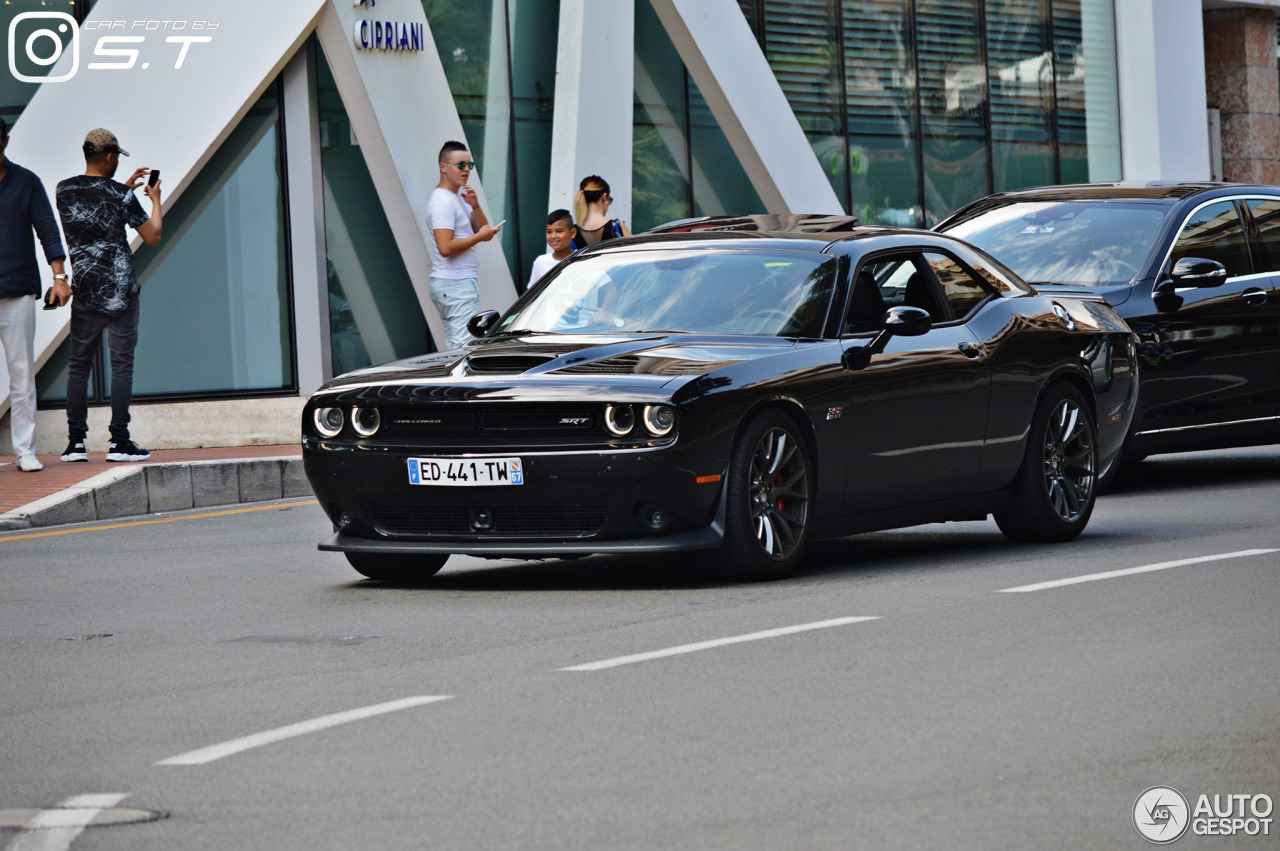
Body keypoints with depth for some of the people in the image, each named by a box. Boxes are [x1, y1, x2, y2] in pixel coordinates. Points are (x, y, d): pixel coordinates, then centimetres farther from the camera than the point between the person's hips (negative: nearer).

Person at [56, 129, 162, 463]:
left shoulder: (64, 190, 3)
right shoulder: (119, 195, -9)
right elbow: (153, 237, -4)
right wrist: (155, 200, 11)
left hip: (85, 293, 4)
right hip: (121, 291, -4)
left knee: (79, 364, 11)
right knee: (122, 363, 0)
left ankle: (76, 441, 7)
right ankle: (119, 441, -3)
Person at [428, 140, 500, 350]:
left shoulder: (457, 197, 19)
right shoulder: (443, 201, -14)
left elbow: (481, 229, 16)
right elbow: (446, 247, -23)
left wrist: (475, 206, -1)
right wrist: (479, 237, -15)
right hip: (457, 285, -11)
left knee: (455, 348, 8)